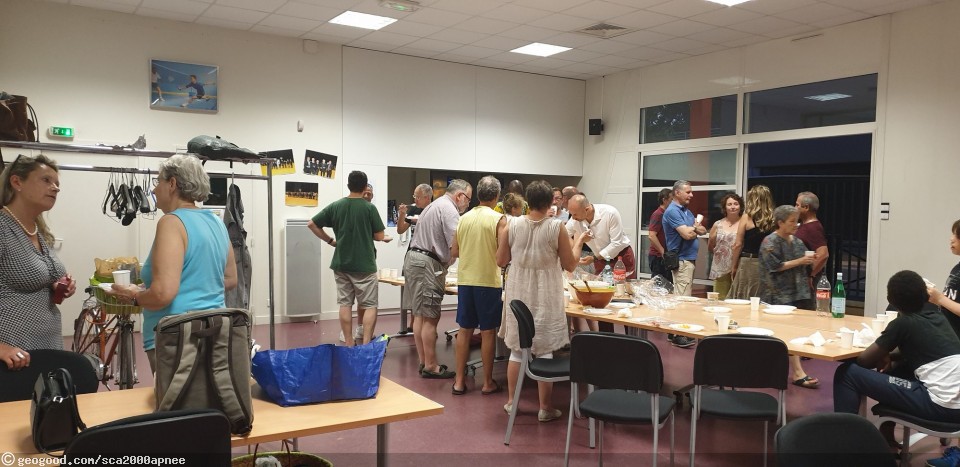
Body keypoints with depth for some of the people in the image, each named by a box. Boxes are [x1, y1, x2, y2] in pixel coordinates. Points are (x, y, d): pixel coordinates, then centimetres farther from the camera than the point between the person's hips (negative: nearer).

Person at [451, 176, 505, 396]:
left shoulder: (464, 218, 5)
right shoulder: (499, 219, -10)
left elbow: (454, 252, 9)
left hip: (465, 280, 4)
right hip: (488, 280, -4)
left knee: (464, 330, 11)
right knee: (488, 331, 5)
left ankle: (459, 381, 16)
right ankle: (488, 382, 14)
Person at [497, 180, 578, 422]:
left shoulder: (511, 225, -5)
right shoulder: (557, 227, -11)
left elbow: (501, 261, 3)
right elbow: (570, 265, -5)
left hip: (518, 294, 3)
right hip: (545, 296, -3)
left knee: (517, 348, 15)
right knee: (545, 350, 5)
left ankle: (511, 401, 24)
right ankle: (545, 407, 12)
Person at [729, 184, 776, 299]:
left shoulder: (747, 217, -6)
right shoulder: (773, 220, 0)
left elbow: (738, 244, -5)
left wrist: (734, 266, 4)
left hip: (747, 262, -3)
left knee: (742, 300, 7)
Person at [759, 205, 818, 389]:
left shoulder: (797, 242, 15)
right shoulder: (770, 242, -7)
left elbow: (803, 267, 23)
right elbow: (775, 266, -16)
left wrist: (809, 262, 5)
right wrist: (799, 261, -15)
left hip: (796, 292, 7)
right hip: (779, 295, -7)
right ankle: (798, 373, -15)